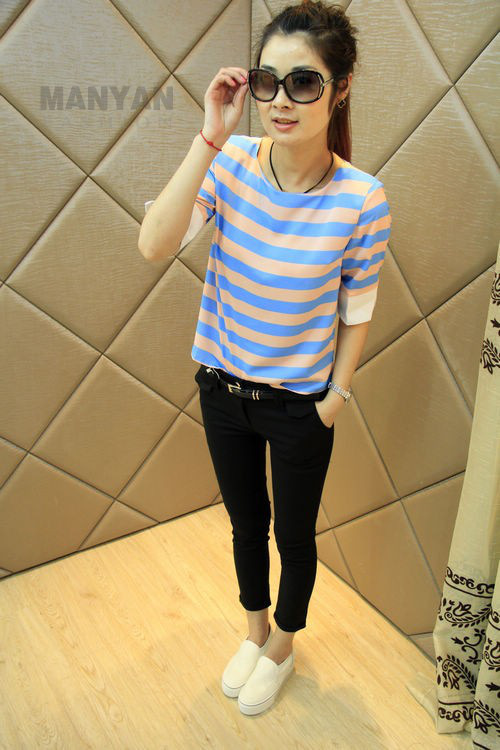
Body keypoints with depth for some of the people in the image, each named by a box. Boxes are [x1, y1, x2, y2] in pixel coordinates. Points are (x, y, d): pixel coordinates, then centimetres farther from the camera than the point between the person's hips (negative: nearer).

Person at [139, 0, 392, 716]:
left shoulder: (362, 198, -18)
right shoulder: (231, 161, -13)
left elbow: (357, 310, -7)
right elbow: (154, 244, -26)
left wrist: (336, 395, -4)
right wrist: (210, 137, -29)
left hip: (301, 402, -2)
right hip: (223, 386, 3)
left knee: (294, 534, 18)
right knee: (246, 522, 23)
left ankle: (283, 644, 49)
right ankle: (256, 627, 53)